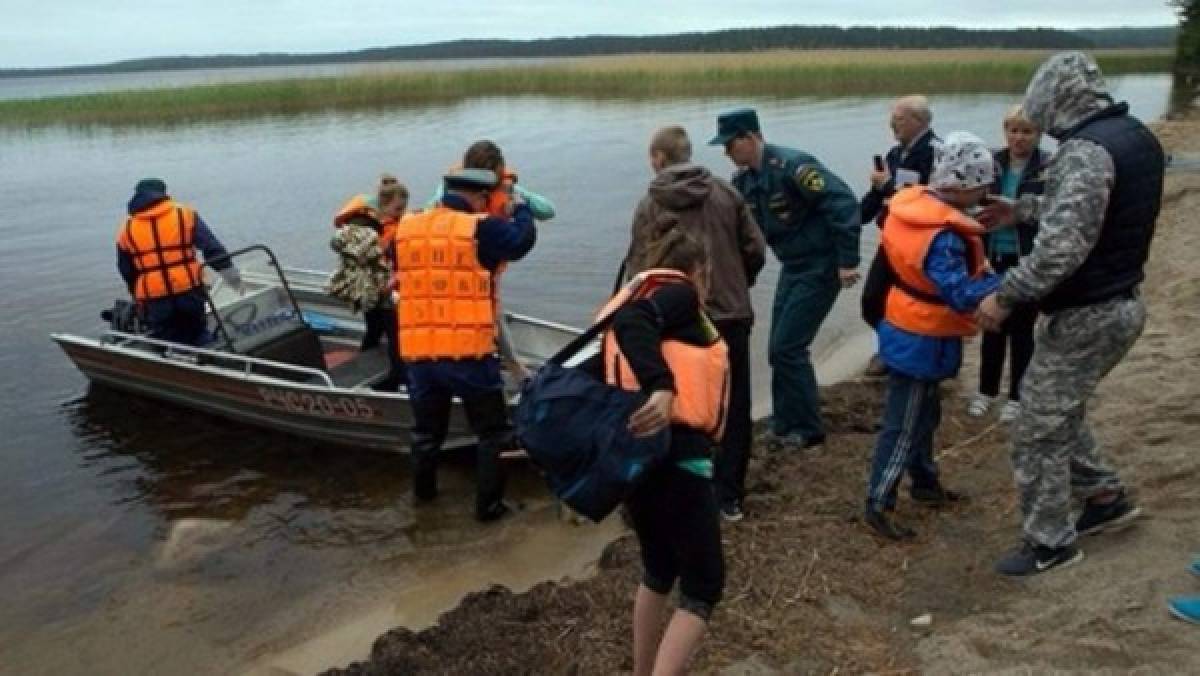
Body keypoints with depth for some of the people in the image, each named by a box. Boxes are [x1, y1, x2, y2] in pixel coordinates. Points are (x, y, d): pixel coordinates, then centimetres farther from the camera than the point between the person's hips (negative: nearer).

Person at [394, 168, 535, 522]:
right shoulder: (481, 228, -9)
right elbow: (523, 238, -3)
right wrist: (520, 208, 16)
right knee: (492, 431, 12)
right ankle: (489, 504, 14)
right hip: (469, 352, -5)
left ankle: (423, 491, 42)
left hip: (417, 352, 5)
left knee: (426, 429, 24)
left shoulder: (405, 228, 8)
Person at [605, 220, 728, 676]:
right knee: (703, 585, 2)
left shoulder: (630, 298, 23)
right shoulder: (679, 294, 0)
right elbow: (633, 323, -22)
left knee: (658, 570, 25)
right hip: (673, 453, -8)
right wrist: (662, 389, -34)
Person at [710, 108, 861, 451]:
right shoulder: (744, 178, 3)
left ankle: (808, 429, 7)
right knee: (779, 349, 10)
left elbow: (843, 204, -27)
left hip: (821, 267, -8)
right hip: (792, 267, 8)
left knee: (787, 347, -8)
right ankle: (785, 424, 23)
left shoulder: (792, 166, -23)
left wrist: (847, 261, -26)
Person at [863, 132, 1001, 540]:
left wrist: (984, 276, 3)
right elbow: (961, 295, -32)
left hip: (908, 331, 9)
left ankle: (925, 484, 39)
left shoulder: (911, 206, 0)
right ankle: (878, 505, 8)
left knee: (925, 415, 23)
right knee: (903, 426, 0)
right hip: (923, 341, -9)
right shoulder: (943, 236, -28)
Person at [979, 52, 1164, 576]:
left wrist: (1004, 297, -21)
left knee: (1039, 433, 4)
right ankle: (1106, 498, 38)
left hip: (1084, 317, -10)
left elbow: (1061, 247, -32)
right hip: (1121, 303, 10)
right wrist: (1020, 209, 25)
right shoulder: (1137, 136, 8)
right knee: (1060, 411, 26)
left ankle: (1050, 544, 17)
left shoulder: (1084, 150, -24)